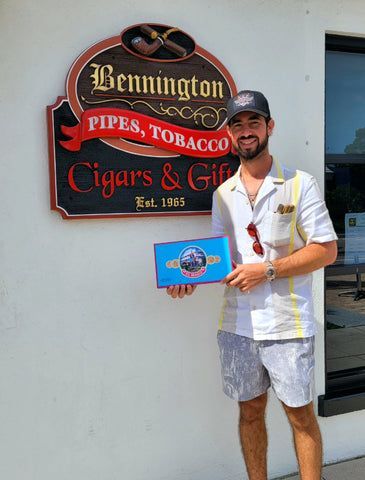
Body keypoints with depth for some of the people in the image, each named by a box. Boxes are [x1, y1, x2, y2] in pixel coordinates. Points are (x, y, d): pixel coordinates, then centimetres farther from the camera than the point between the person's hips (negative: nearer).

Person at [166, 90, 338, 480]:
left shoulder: (300, 184, -4)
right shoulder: (223, 193, 9)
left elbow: (326, 250, -7)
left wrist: (267, 269, -17)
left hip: (287, 324, -4)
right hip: (237, 323, 4)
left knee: (300, 414, 8)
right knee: (250, 410, 15)